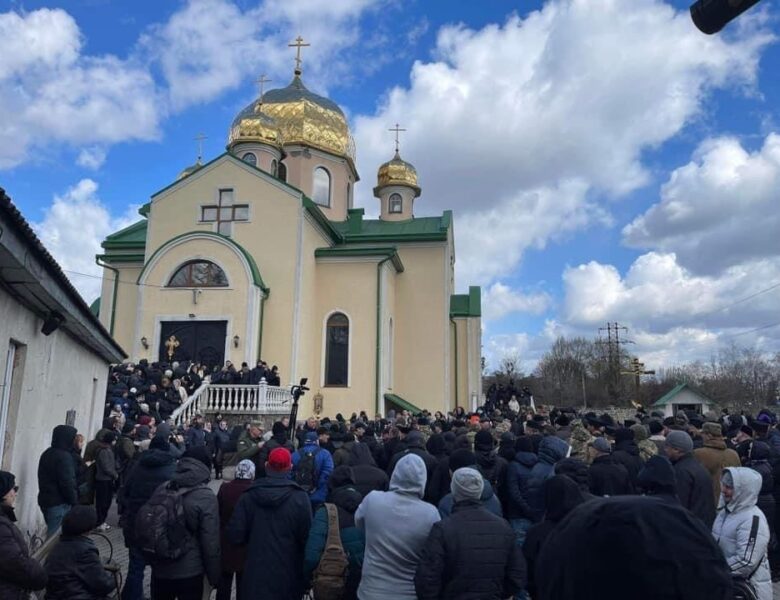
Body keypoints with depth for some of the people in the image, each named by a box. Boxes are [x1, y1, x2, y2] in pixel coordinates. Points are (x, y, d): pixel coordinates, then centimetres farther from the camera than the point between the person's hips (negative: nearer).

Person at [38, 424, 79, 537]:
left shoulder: (47, 453, 12)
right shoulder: (64, 456, -18)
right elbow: (67, 483, -20)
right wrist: (74, 501, -10)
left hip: (45, 499, 10)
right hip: (59, 503, -10)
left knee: (51, 532, 19)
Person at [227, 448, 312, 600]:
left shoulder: (249, 496, -6)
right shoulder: (300, 497, -13)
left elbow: (235, 536, -5)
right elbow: (306, 538, -13)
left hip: (256, 573, 2)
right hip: (288, 576, -1)